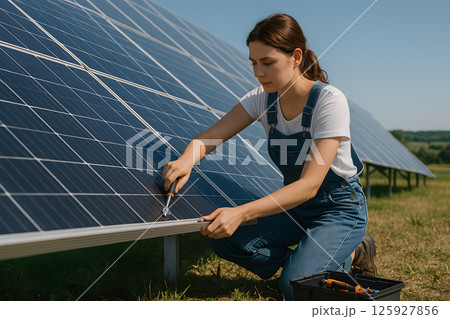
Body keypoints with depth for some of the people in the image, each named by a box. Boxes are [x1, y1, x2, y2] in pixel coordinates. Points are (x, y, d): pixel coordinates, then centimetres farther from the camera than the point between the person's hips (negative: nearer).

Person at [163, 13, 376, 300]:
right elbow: (208, 137, -13)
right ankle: (303, 262, 8)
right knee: (226, 241, -13)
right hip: (295, 202, 6)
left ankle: (352, 254, 6)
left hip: (340, 206, -5)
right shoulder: (263, 99, -8)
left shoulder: (330, 100, -26)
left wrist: (241, 213, -43)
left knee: (295, 287, -24)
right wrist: (187, 159, -39)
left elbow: (310, 185, -32)